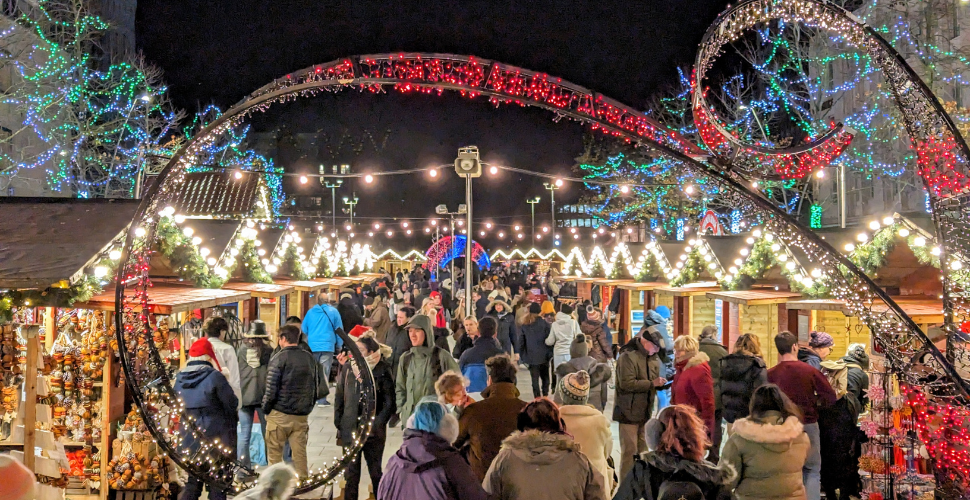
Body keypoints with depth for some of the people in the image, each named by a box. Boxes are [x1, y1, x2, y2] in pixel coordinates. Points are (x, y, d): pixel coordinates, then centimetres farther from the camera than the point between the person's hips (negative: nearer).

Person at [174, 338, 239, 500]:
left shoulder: (179, 378, 2)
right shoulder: (214, 377, -16)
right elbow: (232, 403, -9)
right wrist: (233, 420, 10)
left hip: (190, 440, 5)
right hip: (216, 440, -5)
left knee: (192, 484, 17)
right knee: (217, 486, 5)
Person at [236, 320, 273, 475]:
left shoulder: (241, 350, 1)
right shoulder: (269, 351, -5)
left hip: (244, 397, 2)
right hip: (264, 397, -2)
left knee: (244, 435, 6)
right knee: (267, 433, 7)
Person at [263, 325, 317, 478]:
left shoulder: (279, 358, -10)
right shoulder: (310, 358, 7)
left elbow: (271, 389, -12)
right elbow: (315, 387, 12)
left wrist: (266, 408, 0)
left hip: (279, 414, -5)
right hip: (301, 415, 5)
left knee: (274, 454, 8)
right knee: (300, 454, 9)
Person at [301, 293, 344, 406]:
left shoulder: (310, 312, 8)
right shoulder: (333, 312, 1)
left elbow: (303, 329, 13)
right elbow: (339, 329, 3)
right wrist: (339, 346, 12)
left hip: (311, 347, 3)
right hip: (327, 346, -3)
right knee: (324, 373, -2)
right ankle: (321, 400, -4)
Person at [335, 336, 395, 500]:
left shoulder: (382, 371, -7)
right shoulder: (348, 368, 3)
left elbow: (390, 403, -6)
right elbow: (339, 397, 8)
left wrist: (375, 425, -11)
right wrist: (338, 424, 4)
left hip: (373, 431, -3)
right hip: (350, 430, 3)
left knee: (375, 471, 10)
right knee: (351, 473, 9)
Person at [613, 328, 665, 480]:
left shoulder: (653, 358, 11)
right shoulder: (627, 357, -15)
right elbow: (627, 383, -23)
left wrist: (660, 383, 2)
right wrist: (652, 383, -21)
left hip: (646, 411, 8)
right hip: (630, 411, -8)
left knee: (643, 450, 13)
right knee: (630, 450, -5)